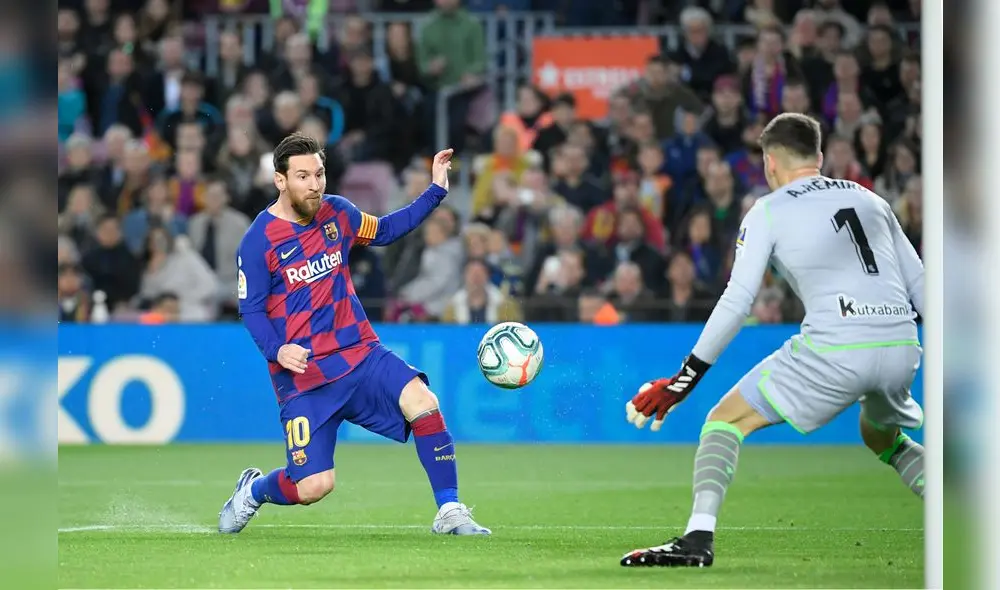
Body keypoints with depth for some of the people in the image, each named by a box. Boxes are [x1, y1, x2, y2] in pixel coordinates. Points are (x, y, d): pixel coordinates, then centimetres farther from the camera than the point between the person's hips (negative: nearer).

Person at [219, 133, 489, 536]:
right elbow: (251, 310, -7)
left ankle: (449, 513, -16)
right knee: (313, 486, -10)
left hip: (361, 354, 4)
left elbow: (385, 231, 24)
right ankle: (253, 490, 26)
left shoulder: (336, 213, 6)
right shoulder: (259, 241, -9)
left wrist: (435, 192, 15)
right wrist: (277, 351, -25)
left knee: (421, 401, -25)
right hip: (303, 373, -4)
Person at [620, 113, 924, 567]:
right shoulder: (869, 199, 21)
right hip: (901, 346, 5)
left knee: (726, 421, 6)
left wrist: (684, 380, 2)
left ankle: (698, 537, -13)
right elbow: (919, 283, 20)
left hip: (833, 351, -5)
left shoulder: (768, 212, 6)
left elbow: (736, 303, -1)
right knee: (882, 438, 34)